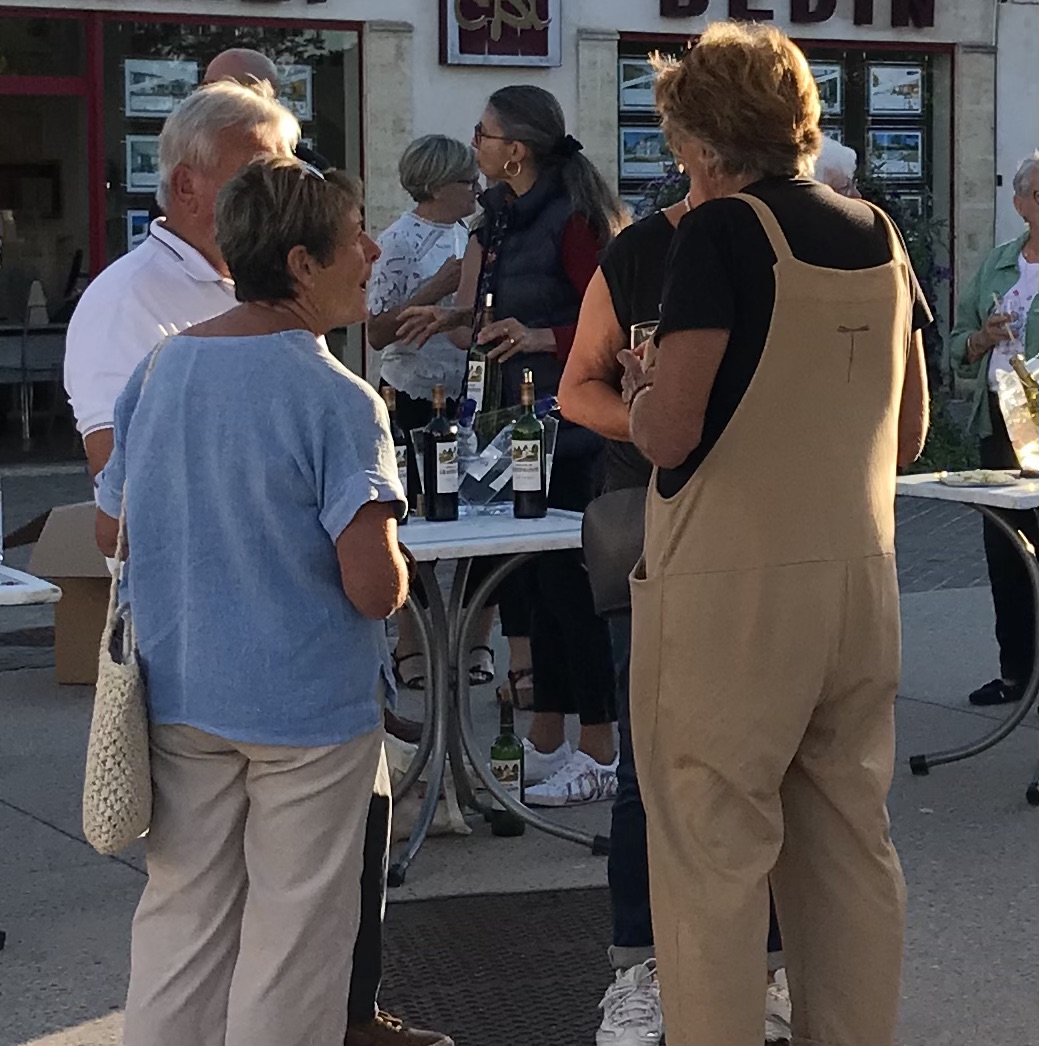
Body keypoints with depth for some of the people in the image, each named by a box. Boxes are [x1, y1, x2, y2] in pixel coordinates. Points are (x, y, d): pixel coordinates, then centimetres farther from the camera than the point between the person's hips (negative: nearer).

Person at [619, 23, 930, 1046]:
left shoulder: (723, 231, -12)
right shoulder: (877, 235, 8)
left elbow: (669, 431, -17)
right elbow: (907, 432, 14)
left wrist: (641, 392, 4)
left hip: (730, 584, -7)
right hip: (860, 575, 7)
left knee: (714, 850, 3)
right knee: (852, 840, 14)